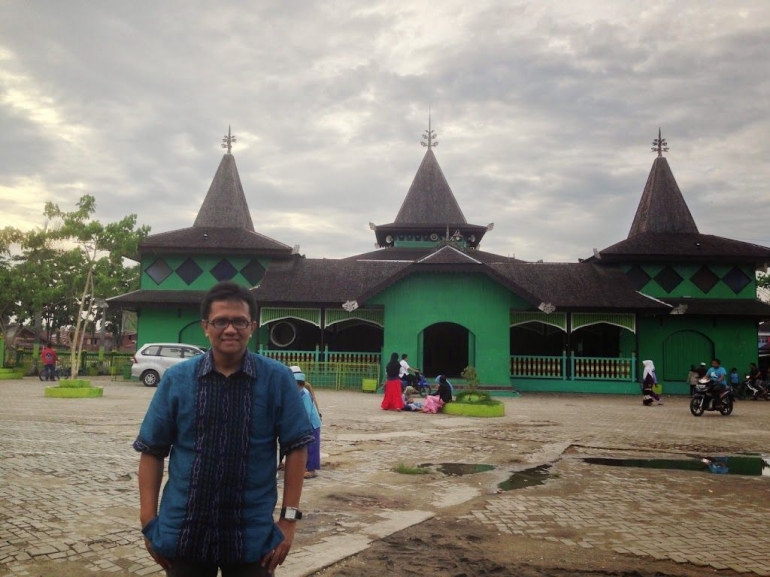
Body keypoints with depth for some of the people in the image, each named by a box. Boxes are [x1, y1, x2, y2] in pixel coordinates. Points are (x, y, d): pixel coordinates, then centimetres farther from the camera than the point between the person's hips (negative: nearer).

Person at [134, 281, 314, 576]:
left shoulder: (277, 379, -6)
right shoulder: (177, 379, -2)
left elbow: (295, 447, -4)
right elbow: (152, 450, 2)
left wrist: (289, 517, -6)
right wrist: (149, 520, -2)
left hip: (252, 534, -1)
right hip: (184, 531, 1)